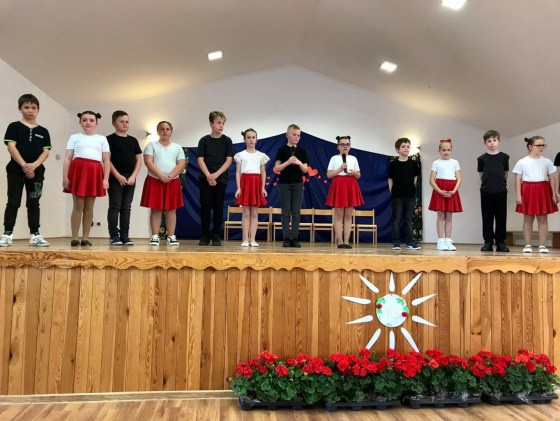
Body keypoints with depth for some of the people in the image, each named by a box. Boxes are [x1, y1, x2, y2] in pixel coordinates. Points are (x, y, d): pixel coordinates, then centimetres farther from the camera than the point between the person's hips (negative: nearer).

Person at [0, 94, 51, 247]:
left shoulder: (43, 131, 10)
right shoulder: (14, 126, 3)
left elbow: (46, 151, 3)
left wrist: (34, 165, -14)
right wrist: (24, 165, -17)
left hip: (36, 171, 2)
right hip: (15, 170, -2)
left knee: (33, 204, 7)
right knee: (13, 202, -2)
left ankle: (35, 235, 11)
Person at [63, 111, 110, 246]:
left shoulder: (102, 139, 16)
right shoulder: (74, 137, 14)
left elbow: (106, 160, 9)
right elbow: (68, 158, 7)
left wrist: (105, 179, -1)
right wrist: (65, 177, -4)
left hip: (95, 172, 1)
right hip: (78, 170, -1)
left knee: (89, 206, 4)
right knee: (78, 205, -3)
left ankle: (85, 237, 9)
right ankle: (74, 238, 1)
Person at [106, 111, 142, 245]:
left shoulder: (133, 140, 13)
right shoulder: (110, 139, -1)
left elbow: (139, 160, 10)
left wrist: (133, 176, -4)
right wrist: (118, 176, -15)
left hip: (130, 178, 5)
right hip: (115, 177, -4)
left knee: (126, 207, 7)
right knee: (115, 206, -3)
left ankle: (124, 235, 11)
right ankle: (113, 235, 1)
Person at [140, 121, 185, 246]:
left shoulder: (177, 147, 12)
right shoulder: (151, 145, 7)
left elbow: (181, 164, 1)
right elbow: (148, 162, -6)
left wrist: (170, 176, -15)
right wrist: (161, 175, -17)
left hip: (173, 182, 2)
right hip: (155, 181, -2)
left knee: (171, 209, 1)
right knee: (155, 209, -2)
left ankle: (171, 236, 5)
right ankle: (155, 236, 1)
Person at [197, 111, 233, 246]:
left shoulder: (227, 141, 4)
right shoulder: (204, 140, 4)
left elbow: (229, 160, -1)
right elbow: (200, 160, 0)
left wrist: (216, 175, -12)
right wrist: (208, 176, -13)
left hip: (221, 179, 0)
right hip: (205, 178, 0)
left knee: (218, 208, 1)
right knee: (205, 207, 0)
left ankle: (216, 236, 8)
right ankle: (204, 236, 8)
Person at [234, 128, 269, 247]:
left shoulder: (261, 155, 10)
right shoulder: (240, 155, 5)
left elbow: (263, 172, 8)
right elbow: (238, 172, 2)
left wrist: (263, 188, -1)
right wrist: (238, 188, -8)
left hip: (257, 183, 2)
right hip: (245, 182, -1)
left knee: (254, 213, 2)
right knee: (246, 213, -1)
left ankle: (253, 239, 6)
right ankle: (245, 239, 3)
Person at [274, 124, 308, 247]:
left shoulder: (302, 151, 7)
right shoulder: (282, 150, 0)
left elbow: (305, 170, 5)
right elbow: (276, 168, -4)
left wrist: (299, 163, -14)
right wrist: (288, 162, -18)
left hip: (298, 184, 2)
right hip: (284, 183, -2)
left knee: (296, 212, 2)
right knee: (286, 211, 0)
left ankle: (295, 238, 6)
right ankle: (286, 238, 4)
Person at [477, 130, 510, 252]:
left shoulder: (504, 157, 4)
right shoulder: (482, 158, 2)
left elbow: (505, 174, 12)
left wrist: (501, 184, 14)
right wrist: (488, 183, 10)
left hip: (501, 191, 0)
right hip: (486, 192, 0)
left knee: (501, 218, 3)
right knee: (487, 218, 4)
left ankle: (500, 243, 10)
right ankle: (488, 243, 10)